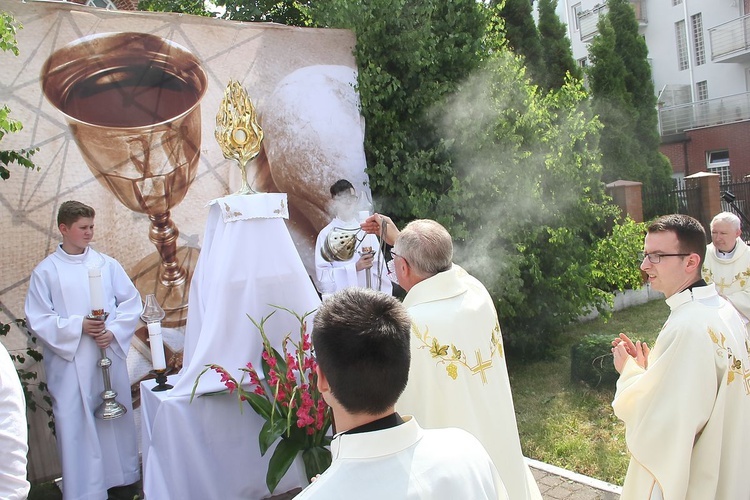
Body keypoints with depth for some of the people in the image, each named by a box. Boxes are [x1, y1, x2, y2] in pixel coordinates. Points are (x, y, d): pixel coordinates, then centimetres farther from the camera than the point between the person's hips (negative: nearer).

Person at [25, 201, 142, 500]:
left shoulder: (107, 264, 2)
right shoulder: (45, 272, -2)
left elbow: (131, 302, 3)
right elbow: (37, 319, -4)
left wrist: (113, 331, -11)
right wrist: (78, 326, -16)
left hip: (110, 355, 2)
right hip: (71, 363, -2)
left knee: (116, 416, 13)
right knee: (76, 423, 2)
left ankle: (122, 475, 32)